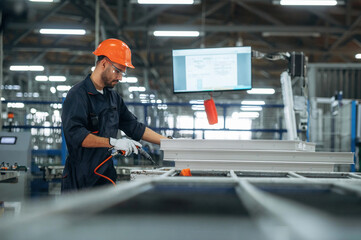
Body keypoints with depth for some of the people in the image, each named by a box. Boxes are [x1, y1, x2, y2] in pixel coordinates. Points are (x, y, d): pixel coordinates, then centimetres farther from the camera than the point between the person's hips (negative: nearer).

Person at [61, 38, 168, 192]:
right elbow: (75, 133, -23)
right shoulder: (78, 94, -10)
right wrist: (113, 142, -29)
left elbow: (134, 127, 22)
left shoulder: (113, 97, 17)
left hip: (106, 178, 7)